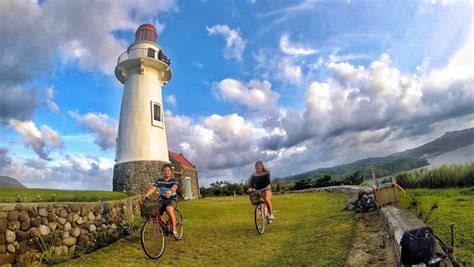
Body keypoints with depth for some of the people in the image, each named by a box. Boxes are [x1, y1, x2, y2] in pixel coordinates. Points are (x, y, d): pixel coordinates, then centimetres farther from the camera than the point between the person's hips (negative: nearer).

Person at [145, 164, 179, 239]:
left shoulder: (174, 180, -9)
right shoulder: (159, 180, -1)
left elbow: (174, 187, -32)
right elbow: (153, 188, -17)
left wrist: (170, 191, -56)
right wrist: (147, 194, -38)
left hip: (172, 199, -4)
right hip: (162, 200, 4)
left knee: (169, 209, -35)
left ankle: (174, 230, -22)